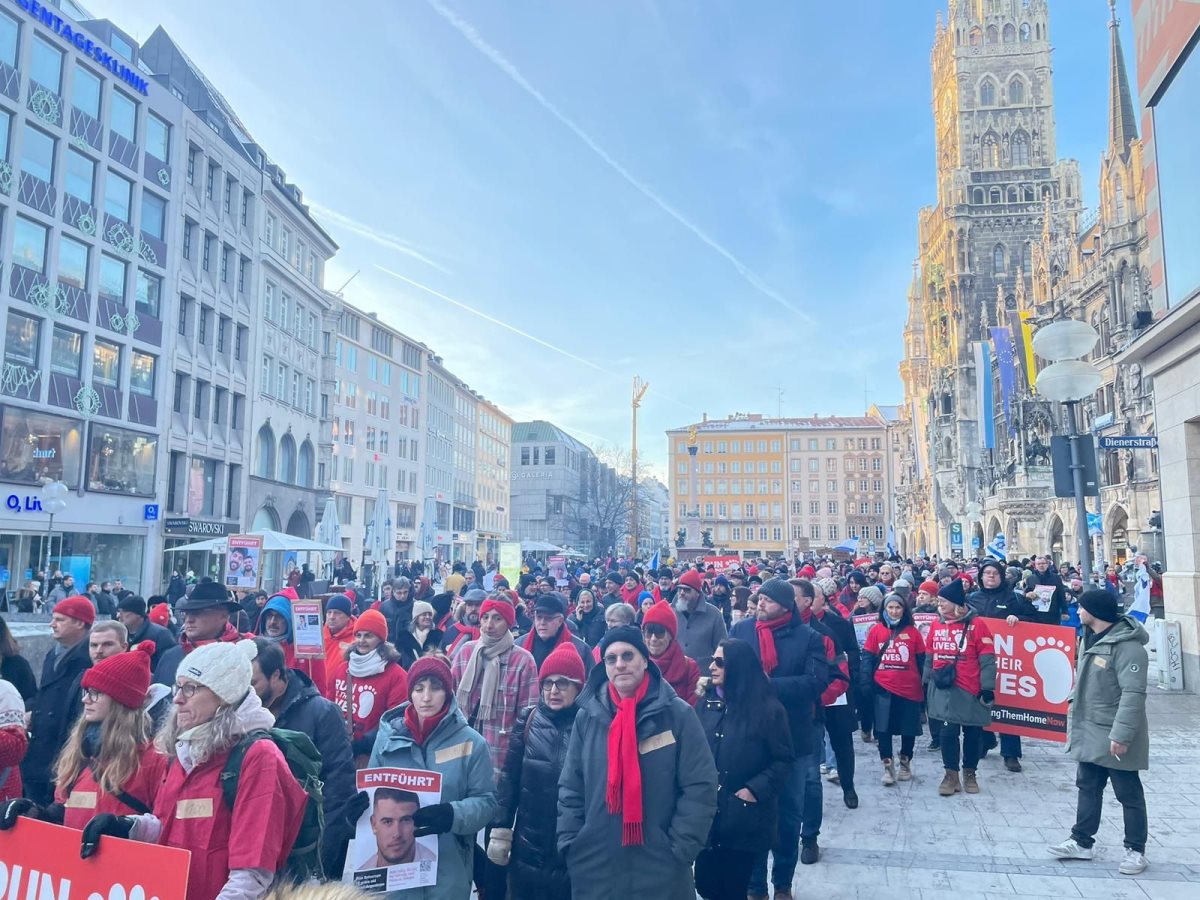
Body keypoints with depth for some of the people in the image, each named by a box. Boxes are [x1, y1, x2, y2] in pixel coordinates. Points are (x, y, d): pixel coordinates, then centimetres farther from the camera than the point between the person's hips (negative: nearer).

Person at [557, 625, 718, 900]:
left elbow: (700, 787, -7)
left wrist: (680, 849, -10)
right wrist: (570, 844, 0)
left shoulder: (677, 714, -7)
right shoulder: (587, 716, 1)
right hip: (594, 867, 3)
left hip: (660, 869, -2)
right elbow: (570, 787, 7)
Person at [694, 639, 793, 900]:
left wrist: (755, 790, -15)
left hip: (744, 817, -3)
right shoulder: (705, 703, 4)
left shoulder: (768, 709, -8)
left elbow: (784, 760, -6)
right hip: (706, 813, 4)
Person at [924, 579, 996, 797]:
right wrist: (927, 683, 12)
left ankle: (969, 773, 25)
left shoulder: (977, 624, -9)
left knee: (972, 732, 9)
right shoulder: (936, 626, 6)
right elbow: (929, 657, 14)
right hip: (944, 689, 3)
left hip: (971, 690, -3)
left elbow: (987, 659, -9)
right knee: (948, 732, 3)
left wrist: (988, 687, -11)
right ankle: (951, 775, 14)